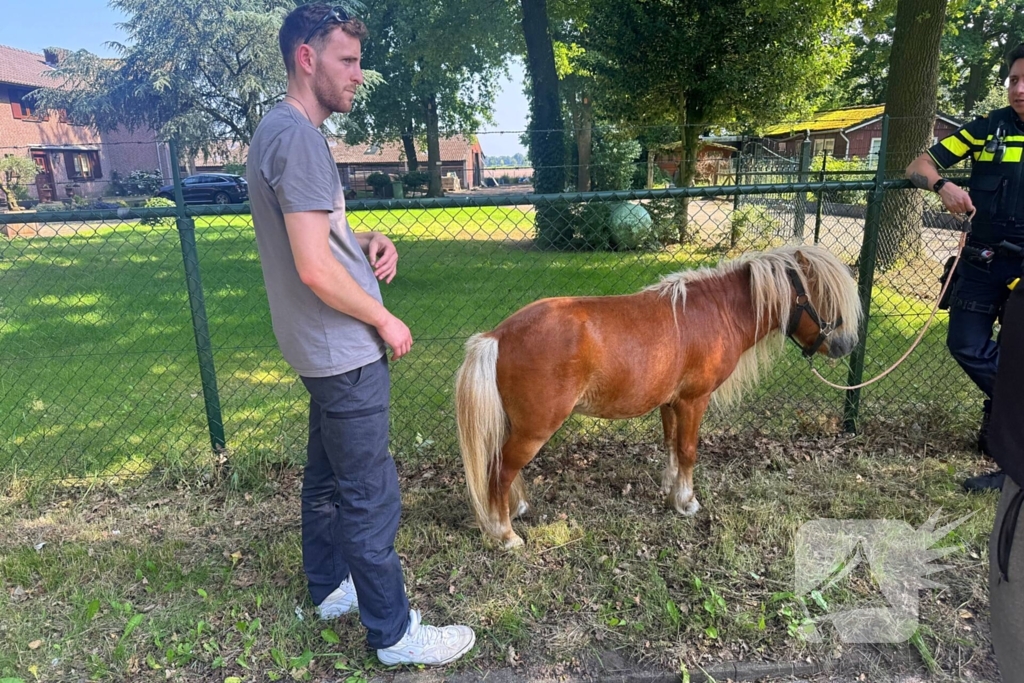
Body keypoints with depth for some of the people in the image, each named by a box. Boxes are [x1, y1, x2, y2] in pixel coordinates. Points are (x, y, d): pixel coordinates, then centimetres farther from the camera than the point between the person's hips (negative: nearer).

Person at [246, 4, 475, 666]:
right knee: (371, 495, 1)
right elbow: (315, 269, -26)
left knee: (328, 474, 21)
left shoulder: (280, 129, 13)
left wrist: (367, 240, 4)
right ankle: (394, 633, 17)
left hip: (326, 348, 10)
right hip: (345, 351, -10)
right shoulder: (298, 136, -19)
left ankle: (330, 586, 39)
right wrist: (385, 321, -12)